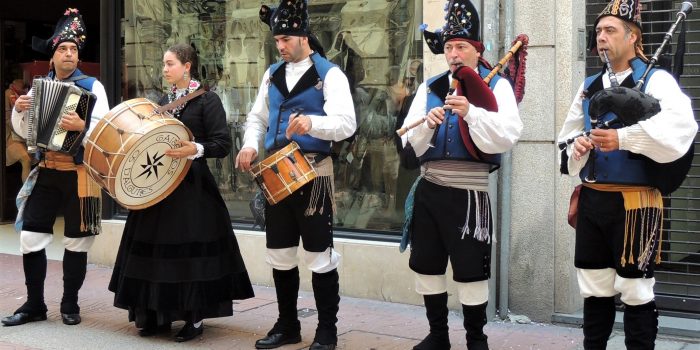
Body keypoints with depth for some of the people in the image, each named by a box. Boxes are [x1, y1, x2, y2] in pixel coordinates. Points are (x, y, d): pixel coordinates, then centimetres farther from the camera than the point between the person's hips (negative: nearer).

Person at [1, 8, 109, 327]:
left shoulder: (91, 86, -4)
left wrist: (82, 126, -32)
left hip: (78, 173, -4)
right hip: (46, 172, 4)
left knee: (76, 241, 6)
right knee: (30, 237, 1)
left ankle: (70, 305, 19)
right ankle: (34, 304, 14)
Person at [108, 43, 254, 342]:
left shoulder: (207, 100, -5)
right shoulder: (164, 101, 15)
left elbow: (223, 144, -11)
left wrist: (195, 149, -25)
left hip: (192, 186, -6)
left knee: (191, 251, -4)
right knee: (157, 248, 6)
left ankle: (195, 318, 7)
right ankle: (160, 315, 16)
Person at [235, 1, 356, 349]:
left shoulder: (329, 74, -7)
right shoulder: (273, 74, 13)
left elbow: (346, 123, -19)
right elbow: (257, 117, 19)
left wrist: (311, 123, -38)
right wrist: (250, 144, -1)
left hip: (313, 173, -6)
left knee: (318, 255, 0)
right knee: (279, 253, 12)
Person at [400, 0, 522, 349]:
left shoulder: (496, 86, -1)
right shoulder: (429, 87, 11)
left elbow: (508, 135, -16)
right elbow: (410, 142, 6)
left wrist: (470, 112, -26)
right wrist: (427, 124, -14)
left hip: (469, 192, -5)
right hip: (429, 189, 5)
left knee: (471, 271, 2)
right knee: (426, 265, 11)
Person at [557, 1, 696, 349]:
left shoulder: (656, 80, -5)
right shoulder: (589, 85, 14)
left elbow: (681, 127, -23)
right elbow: (567, 133, 21)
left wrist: (623, 137, -30)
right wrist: (577, 144, -2)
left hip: (634, 202, -6)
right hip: (591, 200, 6)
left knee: (635, 290, 3)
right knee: (594, 288, 13)